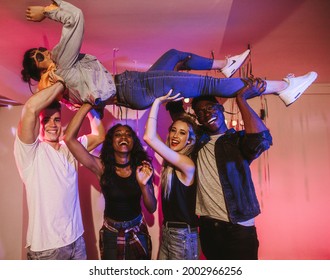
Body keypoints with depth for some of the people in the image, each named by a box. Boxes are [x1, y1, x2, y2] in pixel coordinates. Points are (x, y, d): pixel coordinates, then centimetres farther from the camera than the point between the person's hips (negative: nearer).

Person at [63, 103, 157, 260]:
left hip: (138, 233, 1)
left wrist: (143, 185, -29)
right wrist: (89, 104, -26)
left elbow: (152, 208, -11)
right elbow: (69, 138, -26)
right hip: (111, 234, -1)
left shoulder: (142, 168, -12)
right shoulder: (102, 167, -17)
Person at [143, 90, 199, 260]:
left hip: (183, 235, -7)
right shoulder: (170, 161, 3)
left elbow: (149, 137, -28)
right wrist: (158, 102, 1)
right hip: (166, 231, 7)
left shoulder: (187, 164, -20)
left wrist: (158, 101, -21)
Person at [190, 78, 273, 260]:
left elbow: (262, 139, -27)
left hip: (238, 228, -4)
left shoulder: (238, 139, -5)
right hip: (207, 226, 4)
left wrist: (241, 98, -18)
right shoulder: (199, 140, 6)